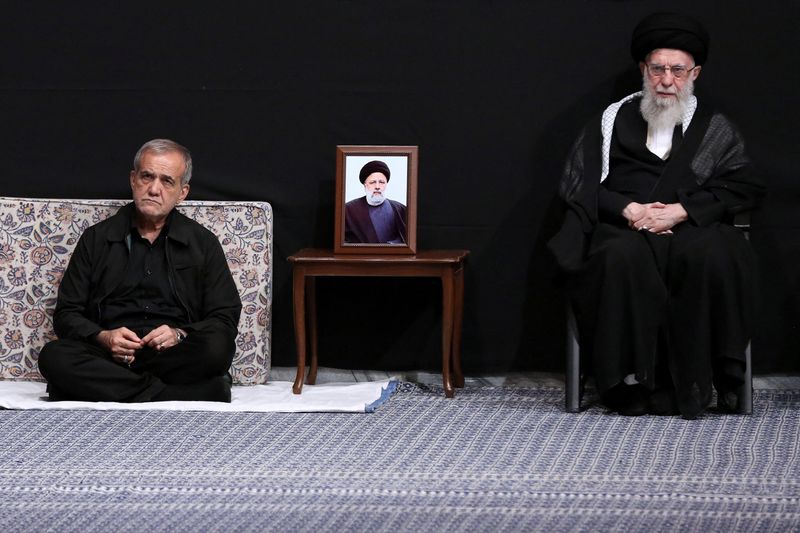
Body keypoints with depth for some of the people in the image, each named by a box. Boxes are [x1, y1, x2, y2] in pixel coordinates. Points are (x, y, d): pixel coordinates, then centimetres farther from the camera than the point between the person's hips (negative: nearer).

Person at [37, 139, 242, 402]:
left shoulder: (203, 242, 15)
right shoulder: (96, 239, 16)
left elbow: (225, 318, 9)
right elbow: (66, 314, 12)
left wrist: (180, 335, -11)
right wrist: (103, 338, -9)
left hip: (177, 356, -1)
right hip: (107, 355, 1)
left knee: (216, 349, -34)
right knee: (53, 356, -32)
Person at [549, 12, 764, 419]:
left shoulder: (714, 127, 17)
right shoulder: (613, 119, 18)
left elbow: (744, 187, 5)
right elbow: (577, 182, 11)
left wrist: (680, 211, -10)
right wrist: (628, 208, -8)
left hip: (692, 225, 0)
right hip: (624, 225, 0)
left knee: (713, 256, -37)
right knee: (624, 257, -37)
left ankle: (695, 380, -31)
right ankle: (632, 380, -34)